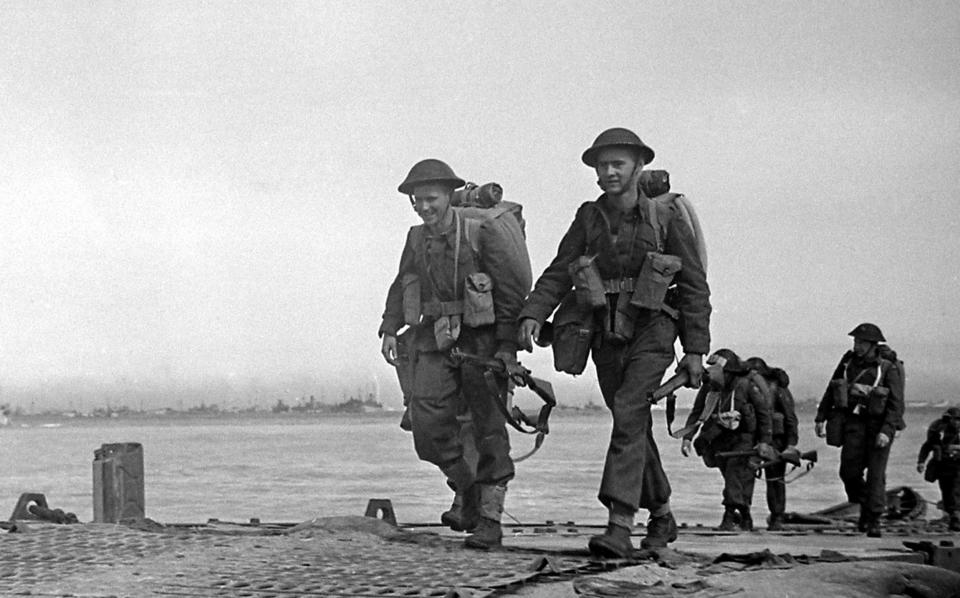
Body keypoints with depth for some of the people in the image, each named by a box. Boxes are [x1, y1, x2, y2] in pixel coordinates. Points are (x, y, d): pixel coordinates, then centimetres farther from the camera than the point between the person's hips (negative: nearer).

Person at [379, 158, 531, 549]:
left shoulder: (480, 235, -8)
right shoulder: (416, 239, 8)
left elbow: (511, 292, -8)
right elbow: (401, 286, 20)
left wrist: (507, 345, -13)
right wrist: (389, 329, 8)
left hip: (481, 340, -4)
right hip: (434, 340, 5)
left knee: (488, 427, -2)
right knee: (427, 421, -8)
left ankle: (490, 519, 4)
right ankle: (465, 486, 16)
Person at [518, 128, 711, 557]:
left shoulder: (665, 219, -4)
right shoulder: (588, 220, 4)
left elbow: (695, 286, -2)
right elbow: (557, 275, -1)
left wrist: (696, 349, -6)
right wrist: (532, 315, -19)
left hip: (651, 332, -4)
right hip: (607, 335, 4)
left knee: (628, 414, -21)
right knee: (635, 427, 12)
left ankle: (619, 526, -26)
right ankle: (661, 516, 29)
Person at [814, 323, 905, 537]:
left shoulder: (888, 369, -9)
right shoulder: (848, 361, 5)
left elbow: (896, 404, -13)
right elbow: (831, 390, 14)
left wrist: (886, 431, -23)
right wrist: (821, 417, 11)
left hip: (878, 426, -4)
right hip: (854, 423, 4)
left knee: (876, 473, -5)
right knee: (849, 471, 0)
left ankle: (874, 521, 1)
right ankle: (864, 507, 24)